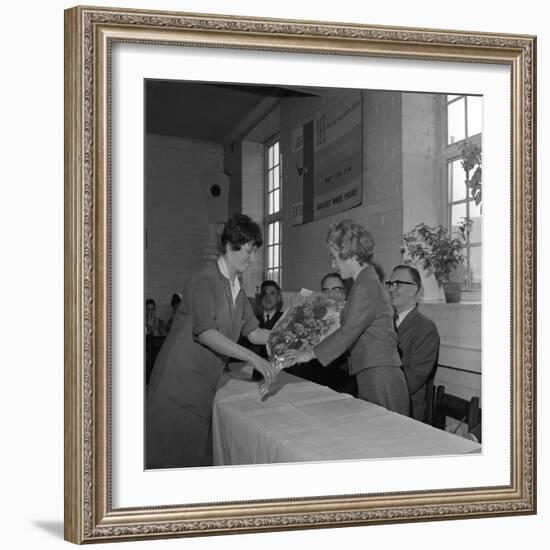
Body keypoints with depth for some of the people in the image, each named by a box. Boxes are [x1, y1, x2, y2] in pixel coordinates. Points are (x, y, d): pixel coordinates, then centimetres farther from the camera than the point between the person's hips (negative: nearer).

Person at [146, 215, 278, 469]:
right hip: (180, 380, -8)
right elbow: (205, 333, -22)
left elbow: (253, 332, 13)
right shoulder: (205, 279, -14)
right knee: (172, 455, -3)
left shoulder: (237, 289, 12)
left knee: (199, 452, 9)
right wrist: (253, 358, -26)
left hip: (205, 385, 8)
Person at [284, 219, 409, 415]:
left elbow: (347, 333, -18)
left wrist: (310, 354, -9)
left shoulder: (365, 287, -14)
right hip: (372, 377, 9)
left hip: (380, 379, -9)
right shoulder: (367, 282, 16)